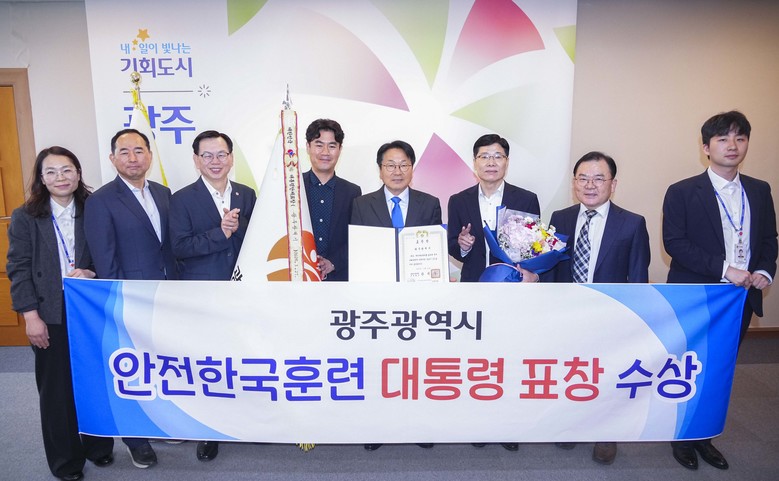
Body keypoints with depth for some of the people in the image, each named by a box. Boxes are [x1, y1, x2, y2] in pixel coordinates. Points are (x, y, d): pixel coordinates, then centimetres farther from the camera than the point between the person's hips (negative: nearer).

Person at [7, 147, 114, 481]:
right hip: (50, 317, -1)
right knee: (56, 390, 9)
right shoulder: (25, 217, 0)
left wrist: (92, 273, -12)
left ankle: (98, 447, 30)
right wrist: (31, 316, -8)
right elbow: (18, 269, -2)